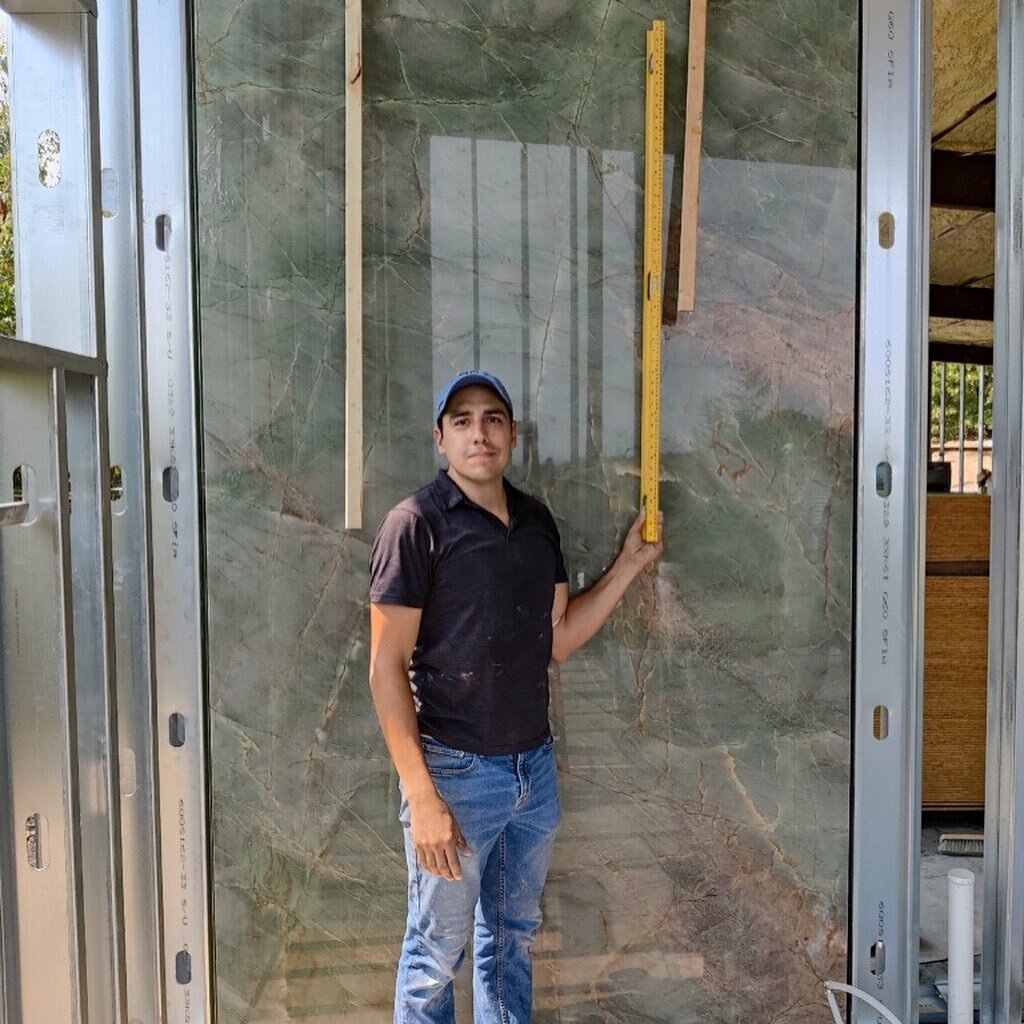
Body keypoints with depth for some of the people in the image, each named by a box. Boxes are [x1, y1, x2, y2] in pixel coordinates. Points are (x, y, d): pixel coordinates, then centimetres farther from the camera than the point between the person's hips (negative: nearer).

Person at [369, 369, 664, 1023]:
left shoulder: (538, 520, 6)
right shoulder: (416, 524, -13)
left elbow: (557, 640, 7)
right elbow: (387, 667, -14)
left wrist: (630, 564, 3)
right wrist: (421, 796, -18)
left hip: (536, 766, 6)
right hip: (456, 772, -5)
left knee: (512, 937, 23)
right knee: (437, 955, 13)